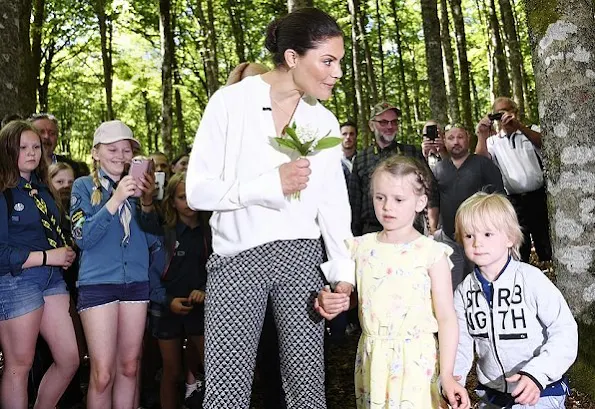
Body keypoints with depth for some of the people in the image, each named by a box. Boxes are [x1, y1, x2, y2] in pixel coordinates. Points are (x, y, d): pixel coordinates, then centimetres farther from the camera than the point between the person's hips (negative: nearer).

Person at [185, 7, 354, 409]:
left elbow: (333, 204, 7)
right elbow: (198, 191, -8)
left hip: (301, 256, 3)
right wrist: (271, 183, -19)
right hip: (238, 257, -3)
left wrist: (344, 274, -6)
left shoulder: (325, 122, 6)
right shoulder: (231, 102, -6)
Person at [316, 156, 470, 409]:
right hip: (371, 357, 4)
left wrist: (447, 376, -13)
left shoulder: (431, 253, -9)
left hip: (415, 359, -4)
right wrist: (330, 303, -7)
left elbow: (446, 317, -9)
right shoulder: (361, 247, 2)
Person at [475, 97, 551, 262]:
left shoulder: (530, 132, 10)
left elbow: (542, 142, -12)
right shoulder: (493, 141, 10)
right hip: (513, 201, 0)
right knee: (518, 250, 5)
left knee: (547, 246, 5)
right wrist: (481, 136, -20)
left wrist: (518, 125, -25)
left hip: (538, 197, 0)